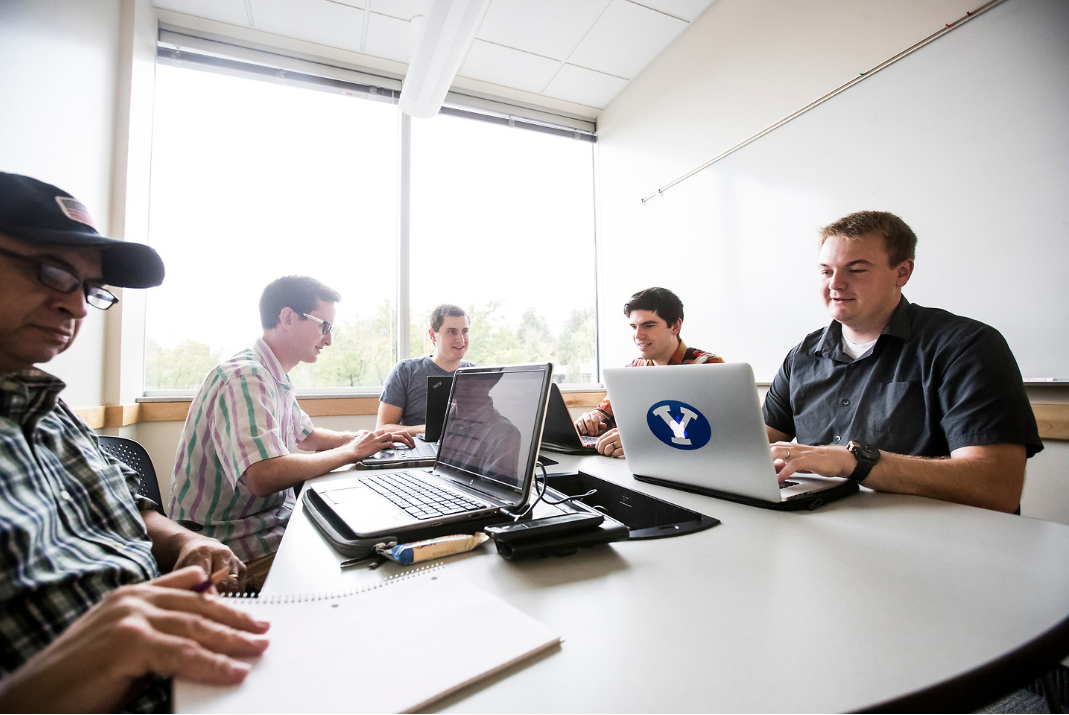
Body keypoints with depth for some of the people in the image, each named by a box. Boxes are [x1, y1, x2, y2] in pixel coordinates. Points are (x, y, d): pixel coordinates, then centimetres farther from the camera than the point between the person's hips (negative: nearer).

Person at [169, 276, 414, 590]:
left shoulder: (276, 378, 9)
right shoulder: (245, 377, -23)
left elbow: (306, 436, 23)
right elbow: (265, 477, -35)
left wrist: (363, 437, 5)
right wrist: (350, 452, -21)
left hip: (274, 520, 9)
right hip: (236, 548, -9)